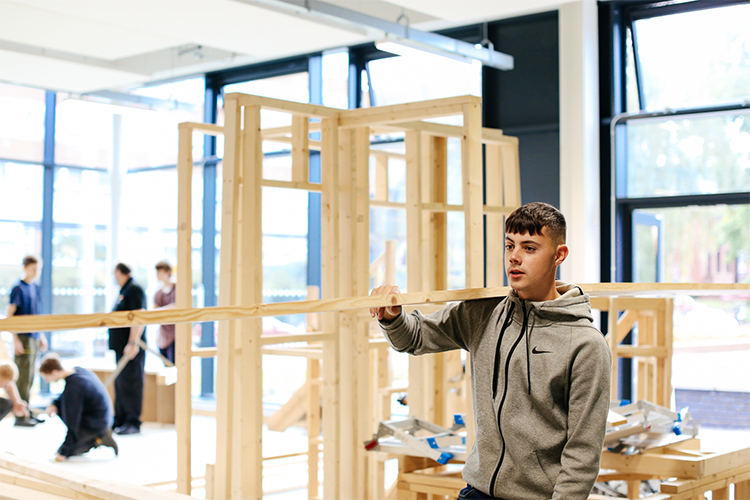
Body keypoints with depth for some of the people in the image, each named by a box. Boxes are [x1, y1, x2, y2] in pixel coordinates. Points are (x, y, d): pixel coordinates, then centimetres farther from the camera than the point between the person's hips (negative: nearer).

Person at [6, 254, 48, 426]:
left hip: (34, 337, 8)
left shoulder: (36, 288, 13)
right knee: (23, 376, -5)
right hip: (23, 337, -8)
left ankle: (26, 412, 19)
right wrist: (16, 339, -17)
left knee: (29, 377, 12)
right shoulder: (18, 287, -9)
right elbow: (9, 314, -12)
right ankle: (20, 415, 0)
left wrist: (41, 336, 19)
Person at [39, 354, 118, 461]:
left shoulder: (72, 387, -26)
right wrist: (54, 404, 1)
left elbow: (72, 423, -22)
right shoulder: (78, 370, -1)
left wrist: (64, 452, -14)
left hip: (95, 425, -9)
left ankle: (98, 439, -4)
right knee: (59, 407, 14)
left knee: (62, 453, -2)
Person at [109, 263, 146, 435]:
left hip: (131, 348, -10)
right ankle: (120, 420, 19)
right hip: (122, 347, 10)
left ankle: (133, 422, -6)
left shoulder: (134, 290, -12)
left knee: (130, 384, -9)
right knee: (120, 384, 13)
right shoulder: (124, 291, 19)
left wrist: (133, 343, -25)